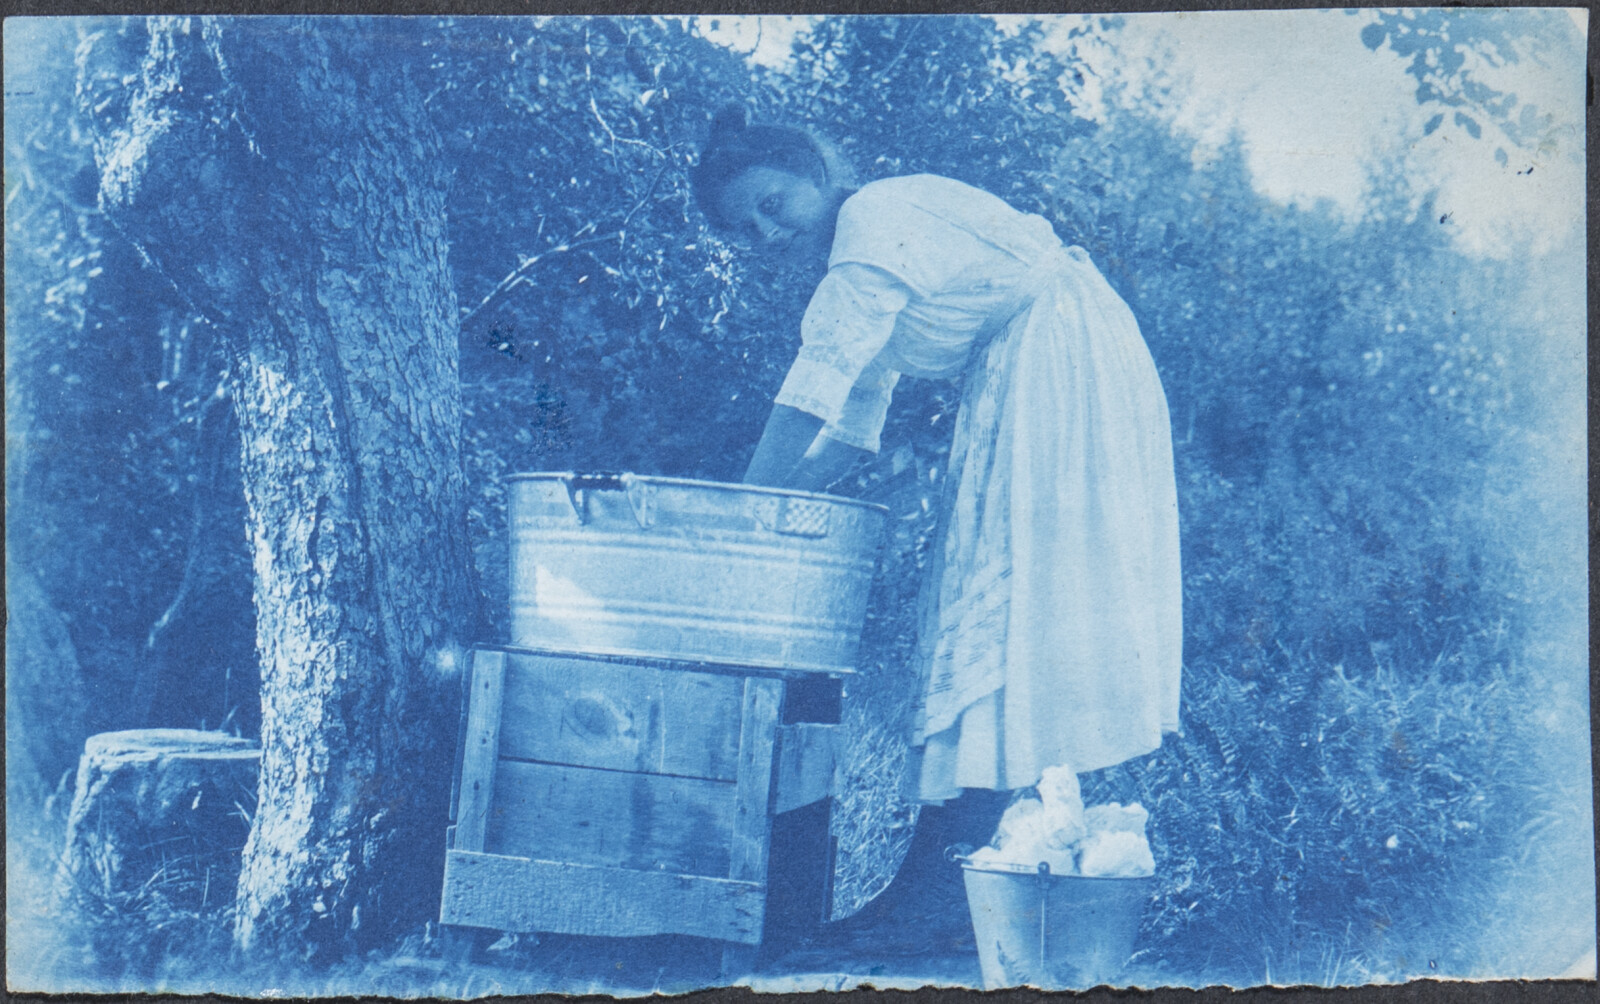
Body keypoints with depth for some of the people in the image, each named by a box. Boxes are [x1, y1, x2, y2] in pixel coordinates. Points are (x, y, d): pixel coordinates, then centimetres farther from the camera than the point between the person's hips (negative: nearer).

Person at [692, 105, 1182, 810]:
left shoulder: (875, 218, -12)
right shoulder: (861, 269, 18)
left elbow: (810, 400, -19)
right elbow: (851, 426, 17)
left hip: (1060, 352, -10)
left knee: (1002, 579, -12)